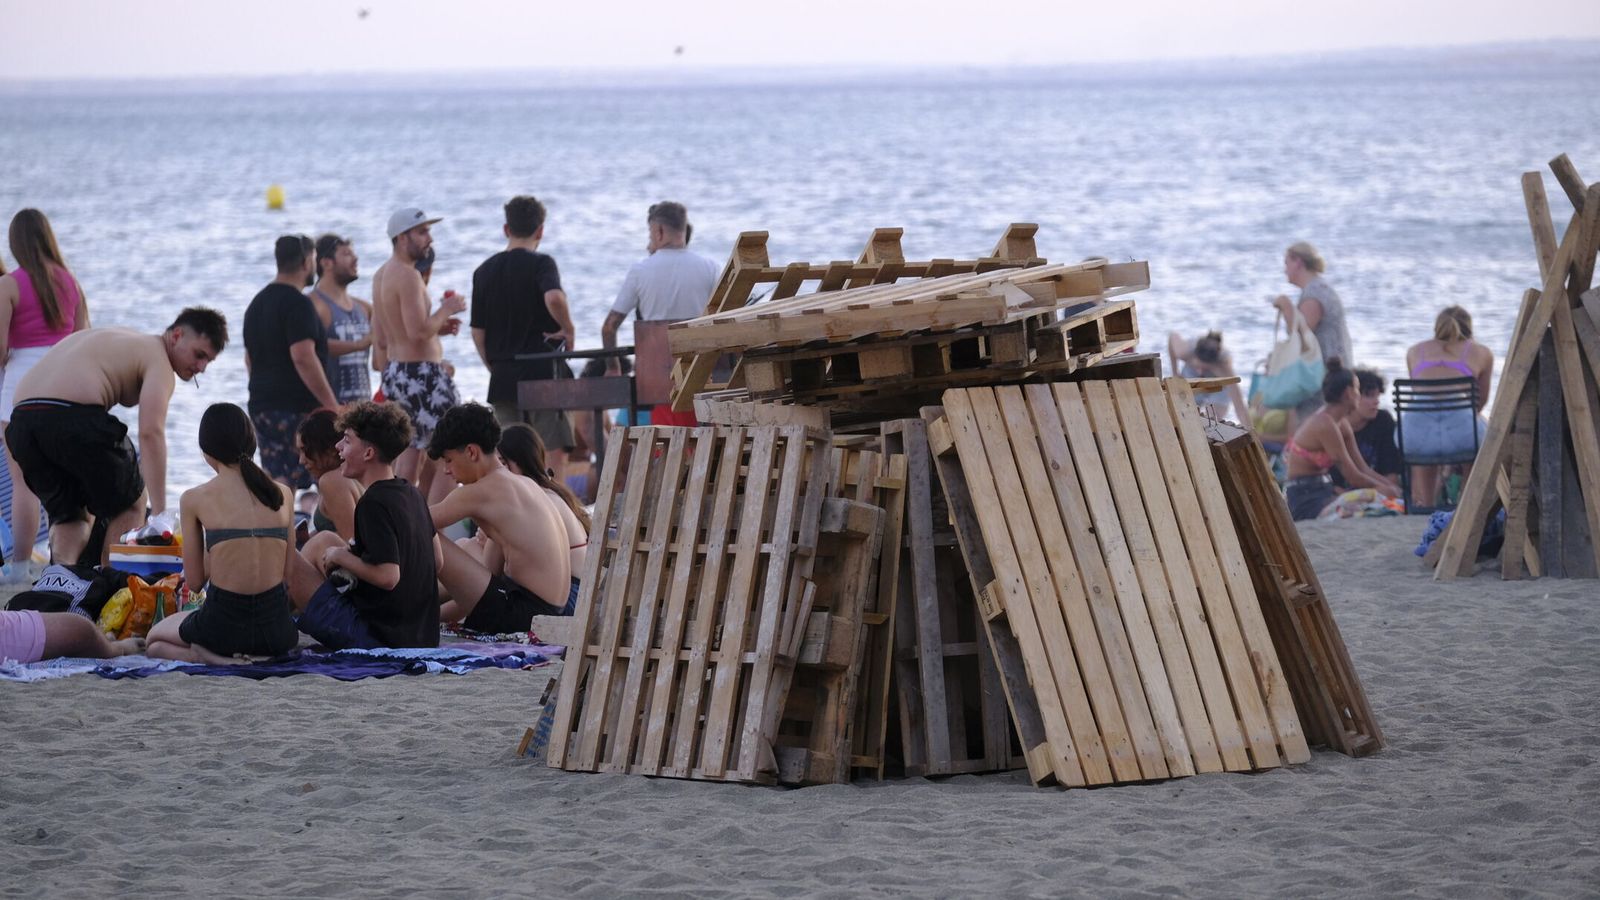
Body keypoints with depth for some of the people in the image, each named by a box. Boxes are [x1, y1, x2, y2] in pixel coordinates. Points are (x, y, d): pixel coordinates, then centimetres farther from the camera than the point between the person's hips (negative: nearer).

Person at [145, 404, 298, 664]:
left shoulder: (195, 499, -4)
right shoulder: (283, 494, 4)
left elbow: (194, 581, 1)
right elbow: (285, 570, 11)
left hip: (223, 624, -4)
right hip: (275, 626, 4)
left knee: (154, 641, 29)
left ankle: (209, 655, -1)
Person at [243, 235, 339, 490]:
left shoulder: (257, 303, 17)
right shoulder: (298, 304, -13)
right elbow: (303, 357, -22)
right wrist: (332, 405, -20)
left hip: (261, 406, 9)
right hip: (297, 408, -9)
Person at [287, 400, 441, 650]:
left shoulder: (374, 503, -20)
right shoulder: (410, 493, 7)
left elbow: (388, 576, -27)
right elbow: (436, 562, 17)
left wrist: (341, 557, -12)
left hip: (375, 636, -10)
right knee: (324, 540, 25)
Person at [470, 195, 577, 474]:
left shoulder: (484, 271, 10)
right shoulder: (541, 264, -6)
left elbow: (477, 331, 12)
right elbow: (554, 297, -28)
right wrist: (568, 329, -12)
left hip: (503, 378, 5)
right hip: (543, 372, -5)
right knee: (555, 454, -2)